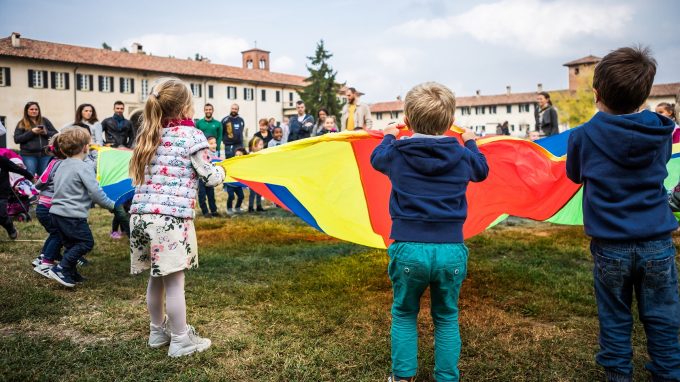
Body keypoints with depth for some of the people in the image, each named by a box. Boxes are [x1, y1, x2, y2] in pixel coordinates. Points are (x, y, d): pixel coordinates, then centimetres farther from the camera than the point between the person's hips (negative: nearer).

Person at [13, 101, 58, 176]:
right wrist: (31, 132, -12)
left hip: (45, 154, 2)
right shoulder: (22, 124, 6)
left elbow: (56, 134, 10)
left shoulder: (44, 121, 11)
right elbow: (16, 139, -3)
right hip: (28, 155, -2)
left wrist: (46, 132, -10)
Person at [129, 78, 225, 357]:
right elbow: (210, 178, -2)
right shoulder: (192, 136, -4)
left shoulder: (149, 135, 15)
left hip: (141, 214, 7)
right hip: (171, 217, -7)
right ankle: (181, 341, 12)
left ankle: (157, 331, 33)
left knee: (156, 278, 19)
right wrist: (221, 171, 20)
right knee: (174, 280, 1)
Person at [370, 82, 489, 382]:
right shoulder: (462, 156, 4)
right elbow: (482, 169, 28)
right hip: (451, 251, 1)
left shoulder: (397, 154, 1)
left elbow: (376, 157, 25)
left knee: (404, 314, 19)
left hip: (409, 249, -1)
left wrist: (389, 136, 45)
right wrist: (471, 142, 46)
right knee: (447, 318, 19)